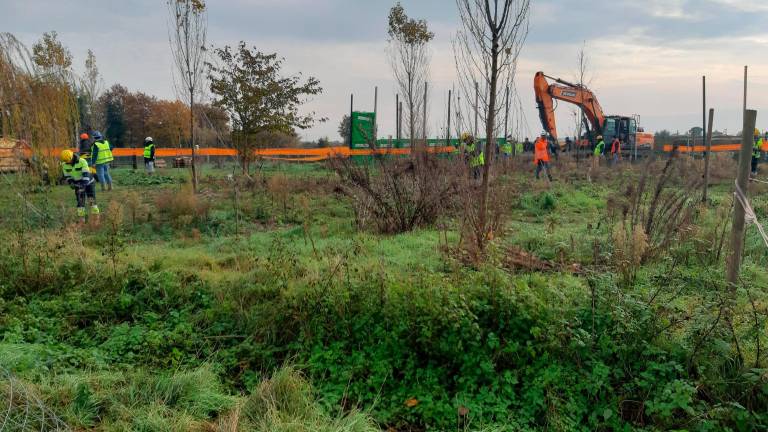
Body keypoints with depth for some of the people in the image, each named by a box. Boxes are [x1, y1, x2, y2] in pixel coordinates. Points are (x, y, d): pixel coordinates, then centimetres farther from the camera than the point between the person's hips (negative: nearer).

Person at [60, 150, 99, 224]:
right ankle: (81, 219, 5)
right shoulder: (64, 165, -9)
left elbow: (86, 174, -30)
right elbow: (67, 176, 0)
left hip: (88, 182, -4)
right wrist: (71, 183, -19)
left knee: (92, 200, -5)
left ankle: (96, 217, 4)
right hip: (78, 185, 4)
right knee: (80, 202, -1)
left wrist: (84, 184, -40)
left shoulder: (82, 161, -25)